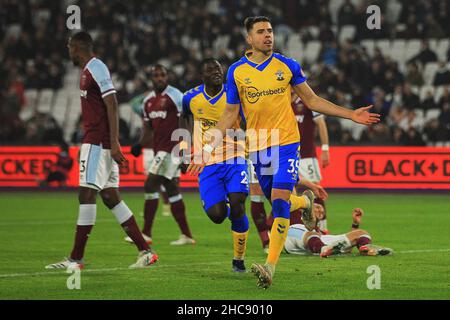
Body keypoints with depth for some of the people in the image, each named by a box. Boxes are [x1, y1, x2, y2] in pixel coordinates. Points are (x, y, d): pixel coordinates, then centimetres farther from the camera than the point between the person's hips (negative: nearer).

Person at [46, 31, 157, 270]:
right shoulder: (88, 71, 19)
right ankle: (145, 251, 9)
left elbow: (112, 106, -17)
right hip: (98, 142, 10)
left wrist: (114, 143, -22)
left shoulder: (96, 69, -11)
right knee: (110, 197, 8)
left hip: (98, 142, -10)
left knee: (86, 194, -10)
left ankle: (76, 258, -10)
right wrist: (85, 145, 26)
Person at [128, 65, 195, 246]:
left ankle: (146, 233, -7)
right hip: (159, 149, 8)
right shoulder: (148, 100, 14)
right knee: (172, 190, 10)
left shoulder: (175, 96, -9)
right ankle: (186, 235, 15)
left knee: (151, 186, -11)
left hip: (171, 148, -8)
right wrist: (140, 145, 4)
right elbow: (148, 128, 21)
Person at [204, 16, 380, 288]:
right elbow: (231, 113, 8)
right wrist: (215, 135, -10)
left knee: (279, 202, -17)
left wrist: (351, 115, 5)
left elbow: (312, 100, 10)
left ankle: (270, 267, -22)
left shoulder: (288, 66, 2)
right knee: (278, 202, 12)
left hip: (286, 142, -2)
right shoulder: (237, 72, 3)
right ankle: (305, 201, 48)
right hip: (257, 146, 2)